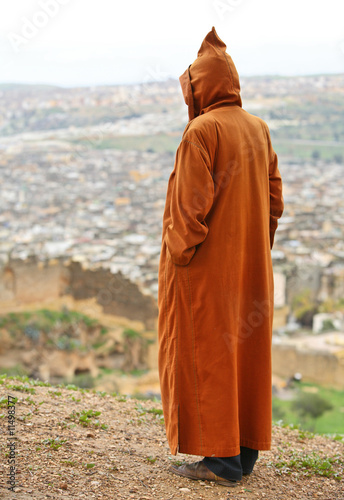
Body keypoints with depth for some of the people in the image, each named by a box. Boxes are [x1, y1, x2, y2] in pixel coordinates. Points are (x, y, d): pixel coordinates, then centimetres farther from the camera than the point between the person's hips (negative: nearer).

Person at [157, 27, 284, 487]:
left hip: (207, 266, -8)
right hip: (251, 265, 8)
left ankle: (220, 457, 4)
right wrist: (258, 249, 18)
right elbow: (274, 198, 12)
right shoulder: (258, 129, 9)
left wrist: (179, 255, -11)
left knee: (208, 354, 0)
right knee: (246, 351, 12)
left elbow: (190, 203, -19)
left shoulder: (202, 130, -14)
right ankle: (246, 450, 21)